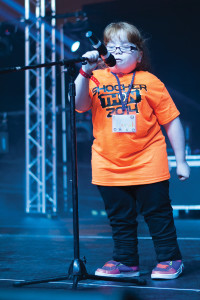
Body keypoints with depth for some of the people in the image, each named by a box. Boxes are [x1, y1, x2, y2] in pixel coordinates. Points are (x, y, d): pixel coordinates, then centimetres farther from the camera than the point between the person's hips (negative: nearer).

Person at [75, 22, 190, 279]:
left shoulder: (149, 82, 0)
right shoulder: (97, 79, 4)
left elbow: (171, 122, 2)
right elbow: (79, 105, -12)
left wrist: (181, 160, 1)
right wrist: (85, 72, -22)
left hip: (148, 164, -2)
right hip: (109, 167, 2)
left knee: (157, 214, 5)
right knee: (119, 218, 12)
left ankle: (170, 259, 19)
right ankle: (125, 261, 26)